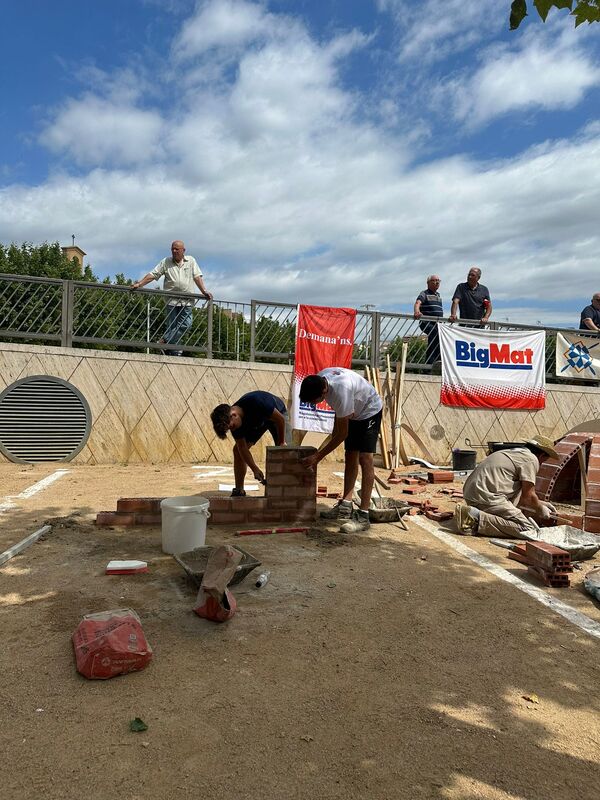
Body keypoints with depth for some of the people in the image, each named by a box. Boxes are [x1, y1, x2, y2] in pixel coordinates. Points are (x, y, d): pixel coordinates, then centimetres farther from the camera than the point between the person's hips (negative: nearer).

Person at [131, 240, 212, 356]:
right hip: (172, 300, -1)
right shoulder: (165, 262, 9)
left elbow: (197, 277, 6)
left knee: (185, 324, -12)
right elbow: (152, 275, 4)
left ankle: (164, 341, -5)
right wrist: (139, 284, -8)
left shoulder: (191, 261, 12)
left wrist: (204, 291, -6)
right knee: (172, 326, -2)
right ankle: (175, 352, 2)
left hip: (187, 300, 1)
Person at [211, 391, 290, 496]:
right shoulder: (234, 424, -24)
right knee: (238, 449, -8)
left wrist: (281, 443, -22)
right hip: (255, 421, 5)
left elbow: (280, 419, -31)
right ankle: (239, 491, -1)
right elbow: (243, 448, -17)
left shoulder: (255, 403, -43)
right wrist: (255, 469, -25)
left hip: (275, 415, -4)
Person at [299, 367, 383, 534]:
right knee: (350, 457, 10)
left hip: (370, 411, -9)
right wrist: (335, 432, 8)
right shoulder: (319, 379, -16)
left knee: (365, 458, -17)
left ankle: (363, 517, -18)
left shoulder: (340, 390, -40)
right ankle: (346, 506, 17)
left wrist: (318, 457, -28)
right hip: (353, 412, 9)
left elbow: (342, 433, -32)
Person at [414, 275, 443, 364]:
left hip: (437, 324, 9)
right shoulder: (424, 293, -1)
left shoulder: (438, 295, 24)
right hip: (427, 323, -8)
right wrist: (417, 311, -41)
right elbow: (417, 303, -20)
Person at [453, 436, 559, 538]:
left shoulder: (513, 452, 27)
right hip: (487, 497, -10)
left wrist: (539, 503, 36)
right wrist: (540, 509, 18)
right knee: (530, 530, -10)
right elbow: (528, 496, -1)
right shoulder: (531, 459, -1)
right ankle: (478, 518, -19)